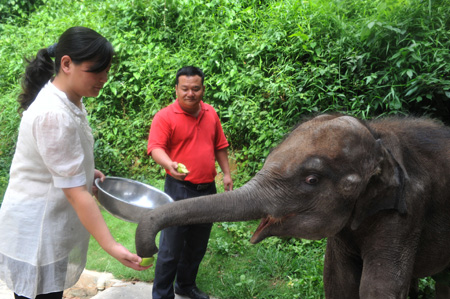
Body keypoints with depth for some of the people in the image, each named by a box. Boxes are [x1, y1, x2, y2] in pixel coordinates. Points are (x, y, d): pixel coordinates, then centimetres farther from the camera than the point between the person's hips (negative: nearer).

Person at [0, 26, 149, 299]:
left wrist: (87, 171, 6)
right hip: (35, 235, -9)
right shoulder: (54, 115, -26)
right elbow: (75, 191, -27)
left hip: (53, 223, 9)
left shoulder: (71, 101, 4)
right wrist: (111, 246, -28)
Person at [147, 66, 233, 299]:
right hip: (180, 189, -6)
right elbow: (155, 147, -22)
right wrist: (170, 164, -41)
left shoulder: (210, 113, 8)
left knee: (197, 245, 18)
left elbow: (220, 146, 17)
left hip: (207, 189, 6)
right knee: (171, 247, -1)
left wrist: (226, 173, 12)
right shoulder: (165, 117, -11)